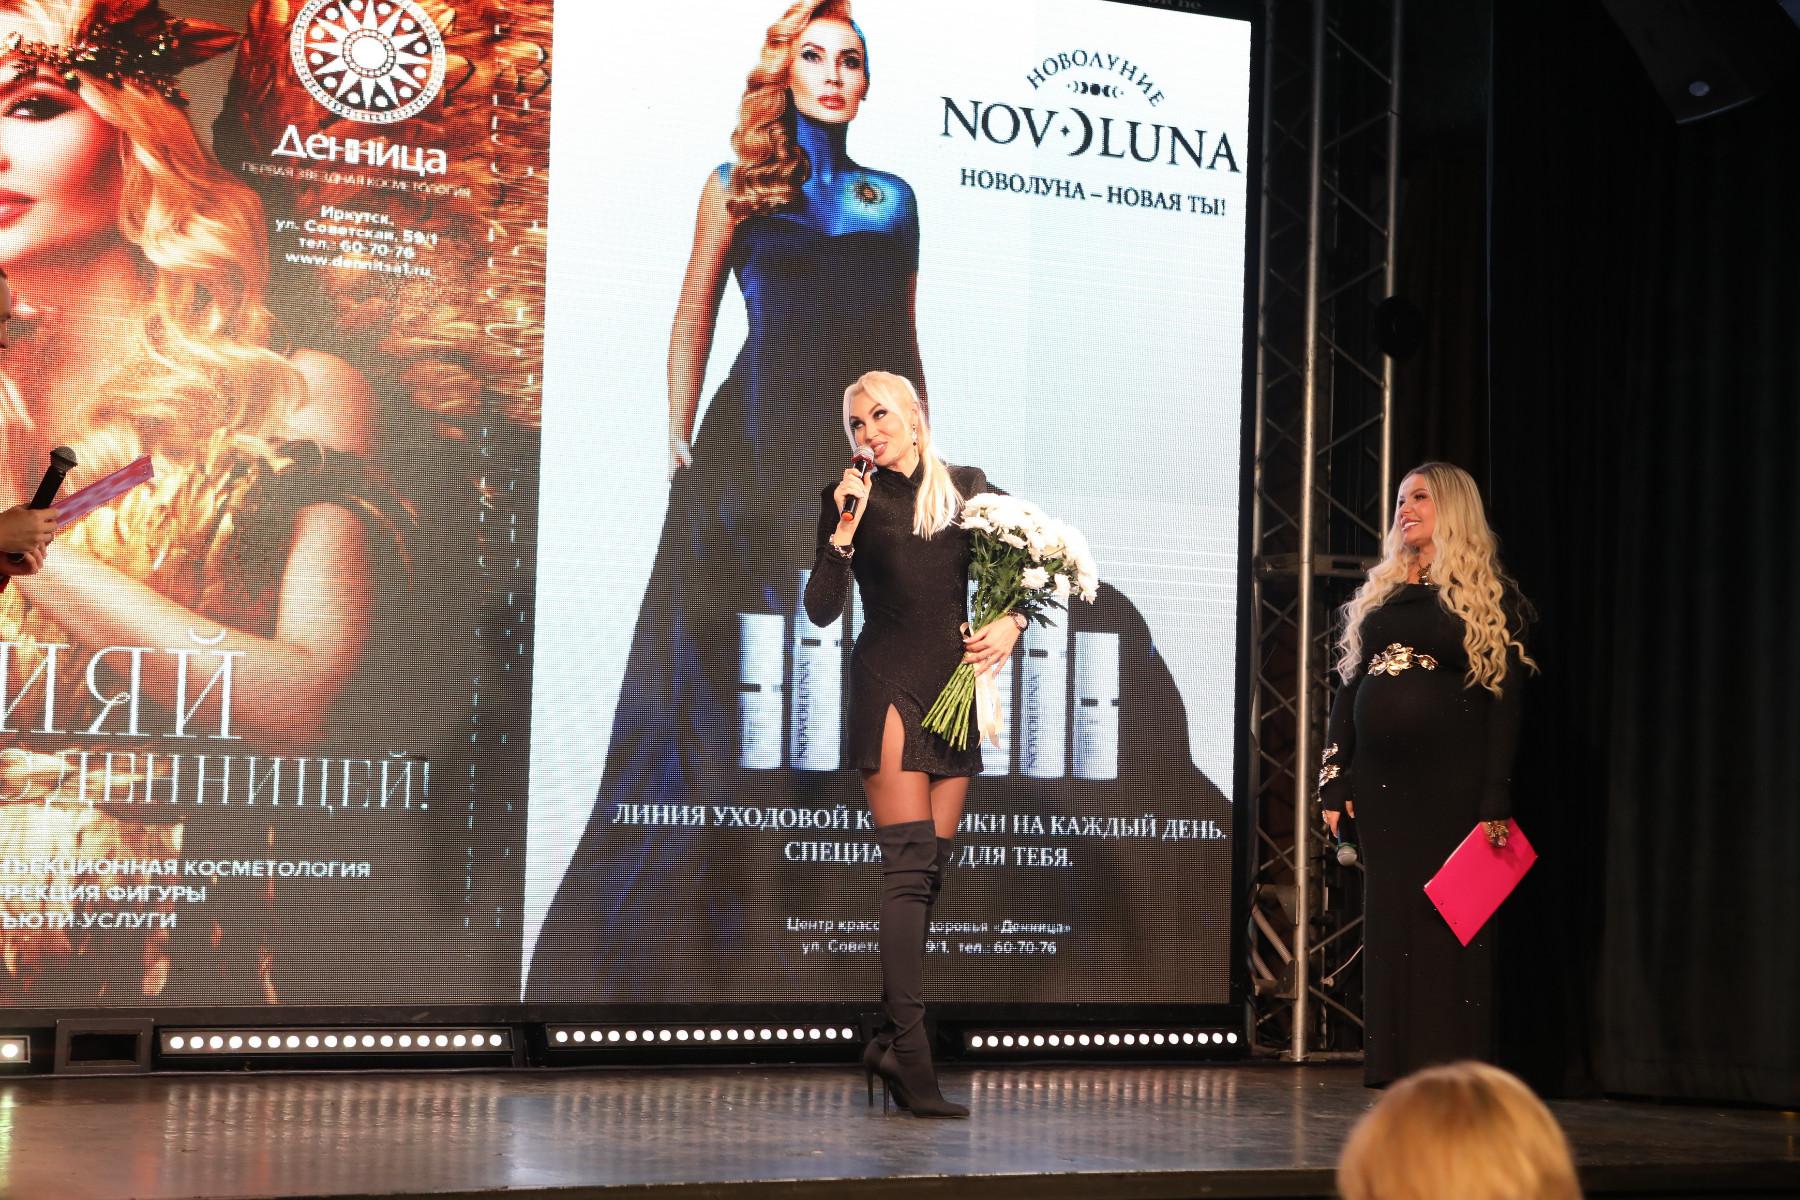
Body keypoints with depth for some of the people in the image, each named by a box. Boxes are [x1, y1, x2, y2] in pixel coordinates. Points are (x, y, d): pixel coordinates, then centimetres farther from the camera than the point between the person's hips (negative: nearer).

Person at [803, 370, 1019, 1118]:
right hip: (887, 683, -4)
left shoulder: (967, 489, 11)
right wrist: (845, 530, -13)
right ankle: (911, 1051, -17)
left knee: (931, 866, 3)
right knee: (909, 861, -14)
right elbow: (820, 610, -3)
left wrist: (1012, 621, 0)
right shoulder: (852, 498, 4)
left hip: (955, 686, 4)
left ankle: (889, 1040, 11)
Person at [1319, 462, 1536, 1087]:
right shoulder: (1379, 595, 17)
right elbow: (1348, 689, 16)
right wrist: (1334, 782, 8)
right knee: (1389, 927, 7)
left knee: (1449, 927, -5)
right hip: (1379, 781, 5)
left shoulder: (1489, 596, 1)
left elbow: (1505, 701, -5)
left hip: (1450, 784, -5)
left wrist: (1496, 801, -13)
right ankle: (1396, 1076, 13)